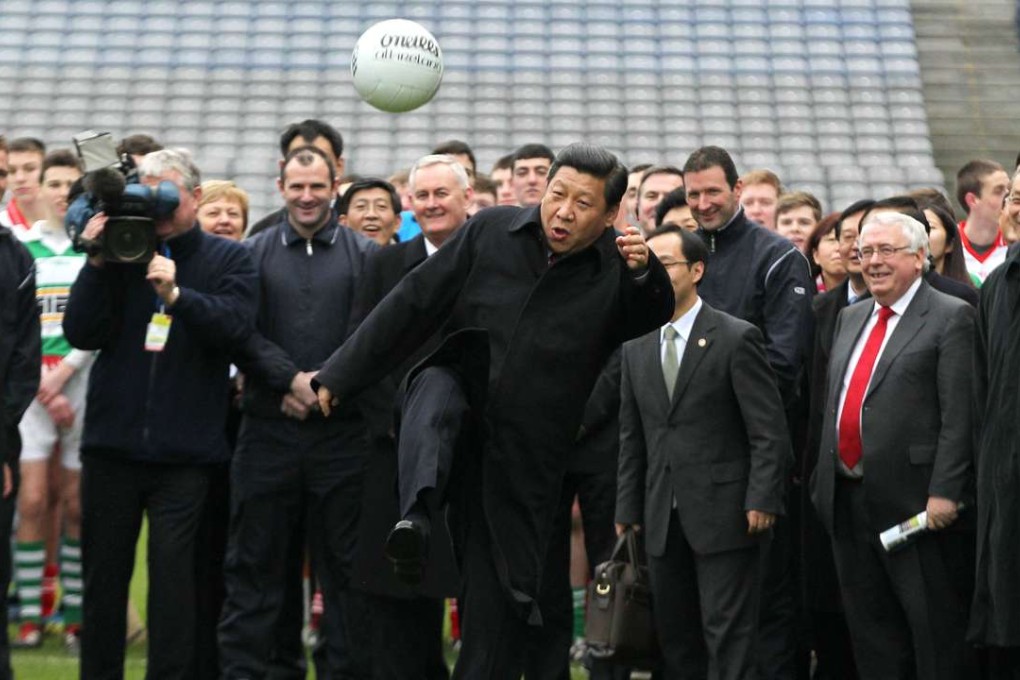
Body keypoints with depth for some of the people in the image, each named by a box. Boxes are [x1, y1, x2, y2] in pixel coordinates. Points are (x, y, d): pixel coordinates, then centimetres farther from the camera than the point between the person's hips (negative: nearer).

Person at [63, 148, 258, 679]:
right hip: (112, 439, 2)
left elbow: (236, 325, -11)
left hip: (183, 450, -2)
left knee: (173, 569, -6)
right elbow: (81, 333, -1)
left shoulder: (228, 259, 5)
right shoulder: (120, 253, 7)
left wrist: (175, 293, -23)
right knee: (103, 570, 8)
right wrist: (97, 263, -10)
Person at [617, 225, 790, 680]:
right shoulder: (636, 349, 12)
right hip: (662, 520, 6)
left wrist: (761, 501, -14)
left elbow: (769, 430, -8)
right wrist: (628, 510, 11)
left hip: (724, 515, -6)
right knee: (674, 639, 9)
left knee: (728, 637, -4)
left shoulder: (736, 338, -5)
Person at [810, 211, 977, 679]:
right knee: (870, 636, 12)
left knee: (938, 640, -1)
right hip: (847, 501, 7)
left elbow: (959, 417, -12)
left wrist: (944, 492, -18)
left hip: (914, 502, -7)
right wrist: (822, 475, 15)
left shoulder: (951, 318, -6)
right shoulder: (849, 319, 18)